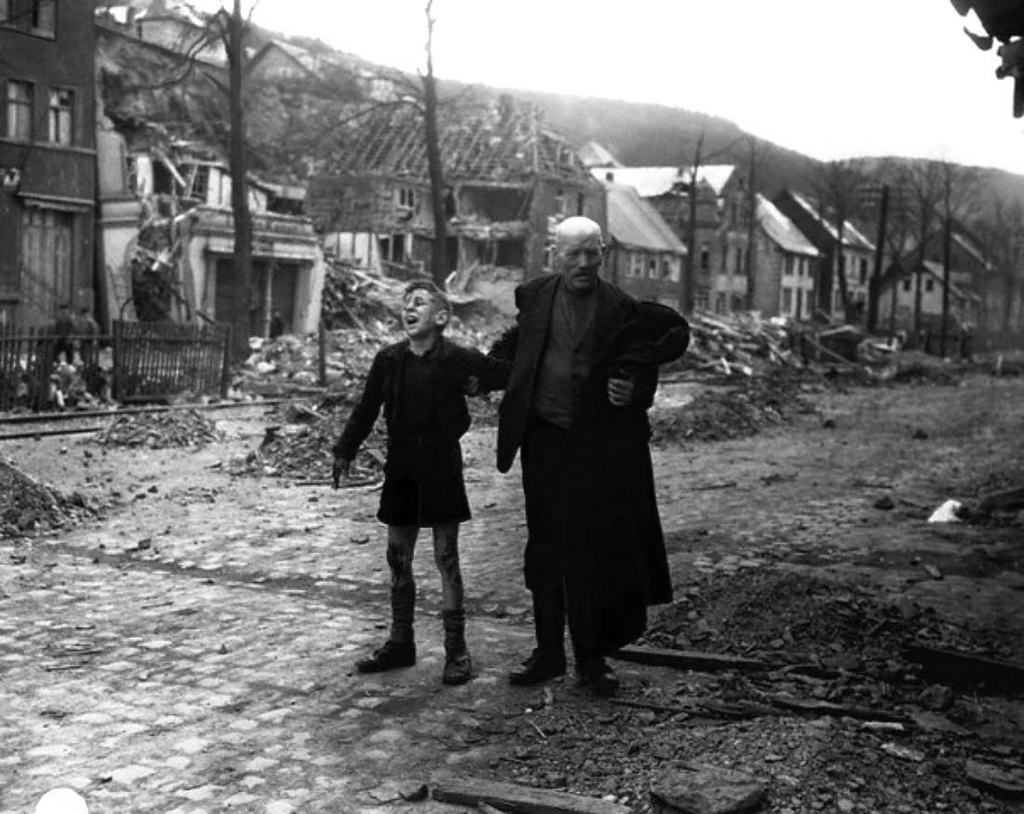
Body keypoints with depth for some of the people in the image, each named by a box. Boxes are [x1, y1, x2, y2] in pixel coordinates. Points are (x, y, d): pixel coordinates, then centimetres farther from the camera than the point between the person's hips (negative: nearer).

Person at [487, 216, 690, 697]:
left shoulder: (620, 309, -5)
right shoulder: (535, 297, 3)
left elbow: (641, 369, 6)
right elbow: (516, 344, 21)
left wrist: (631, 390, -12)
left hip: (599, 448, -2)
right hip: (544, 443, 3)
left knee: (596, 553, 2)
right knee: (545, 551, 10)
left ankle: (592, 660, 15)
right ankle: (548, 653, 22)